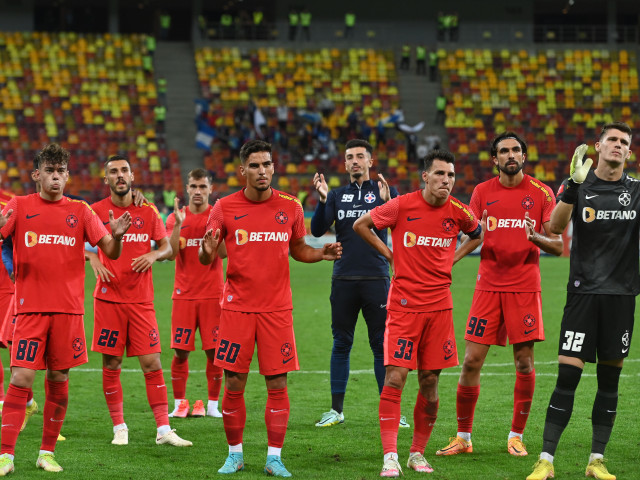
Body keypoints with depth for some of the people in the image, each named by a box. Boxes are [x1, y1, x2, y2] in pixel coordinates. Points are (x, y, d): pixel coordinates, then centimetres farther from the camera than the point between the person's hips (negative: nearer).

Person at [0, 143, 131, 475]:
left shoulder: (80, 211, 6)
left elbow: (111, 252, 4)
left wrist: (117, 235, -18)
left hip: (68, 309, 2)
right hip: (30, 307, -2)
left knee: (59, 379, 5)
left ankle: (47, 453, 15)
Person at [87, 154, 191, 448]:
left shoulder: (148, 211, 5)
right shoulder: (97, 211, 0)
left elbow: (167, 247, 13)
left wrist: (154, 255, -8)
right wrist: (94, 260, -11)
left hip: (141, 300, 1)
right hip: (109, 298, -1)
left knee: (152, 363, -3)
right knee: (111, 365, 1)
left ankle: (164, 430, -1)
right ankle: (119, 428, 12)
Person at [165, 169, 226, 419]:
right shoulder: (176, 218, 6)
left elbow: (224, 253, -8)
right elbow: (171, 253, -6)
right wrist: (178, 224, -16)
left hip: (212, 294, -1)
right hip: (184, 293, 1)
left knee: (214, 351, -2)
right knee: (180, 351, -2)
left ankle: (213, 404, 7)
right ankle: (180, 403, 8)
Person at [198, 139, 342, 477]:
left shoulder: (290, 207, 3)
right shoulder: (225, 208, -1)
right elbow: (205, 259, 5)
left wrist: (322, 254, -3)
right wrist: (207, 251, -19)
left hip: (276, 308, 1)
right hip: (237, 307, -1)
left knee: (277, 383, -1)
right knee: (233, 384, 1)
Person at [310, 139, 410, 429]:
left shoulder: (383, 191, 5)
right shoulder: (337, 195, 12)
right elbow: (317, 230, 2)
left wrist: (387, 202, -28)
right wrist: (322, 200, -13)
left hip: (376, 278, -2)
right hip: (343, 280, 2)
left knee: (382, 345, -2)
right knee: (341, 344, 5)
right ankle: (336, 410, 10)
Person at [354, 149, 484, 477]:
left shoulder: (458, 212, 1)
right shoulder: (402, 206, -7)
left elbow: (478, 235, 23)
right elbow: (360, 225, 5)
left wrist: (451, 259, 10)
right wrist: (389, 254, 2)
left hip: (439, 305, 3)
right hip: (404, 303, -3)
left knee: (430, 383, 5)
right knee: (395, 377, -11)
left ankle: (418, 453, 18)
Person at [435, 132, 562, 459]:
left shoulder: (541, 193, 1)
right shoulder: (483, 192, 7)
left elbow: (558, 246, 1)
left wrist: (536, 237, -19)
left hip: (525, 286, -1)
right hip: (489, 284, 1)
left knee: (524, 361, -2)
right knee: (471, 360, -3)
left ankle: (516, 436, 10)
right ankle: (463, 437, 8)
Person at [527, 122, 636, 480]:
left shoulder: (635, 190, 6)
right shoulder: (579, 185, 0)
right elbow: (556, 227, -15)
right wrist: (574, 185, -29)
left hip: (622, 293, 2)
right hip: (584, 292, -2)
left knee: (610, 380, 6)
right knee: (568, 376, -8)